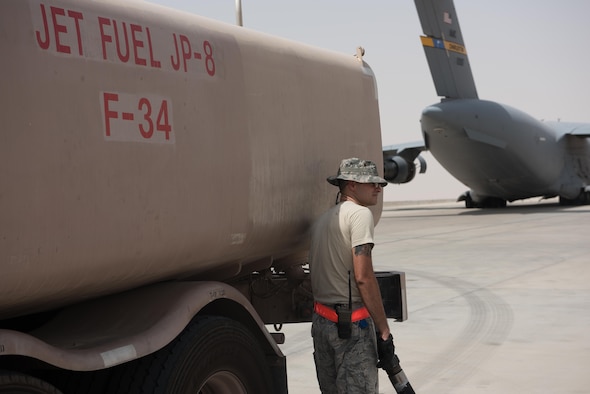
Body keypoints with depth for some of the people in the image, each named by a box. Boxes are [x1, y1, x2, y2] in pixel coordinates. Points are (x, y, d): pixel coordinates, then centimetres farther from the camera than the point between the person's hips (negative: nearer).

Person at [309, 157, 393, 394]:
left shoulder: (321, 220, 17)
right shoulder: (359, 213, -10)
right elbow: (363, 278, -18)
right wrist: (383, 328, -14)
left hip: (320, 320, 9)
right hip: (352, 321, -9)